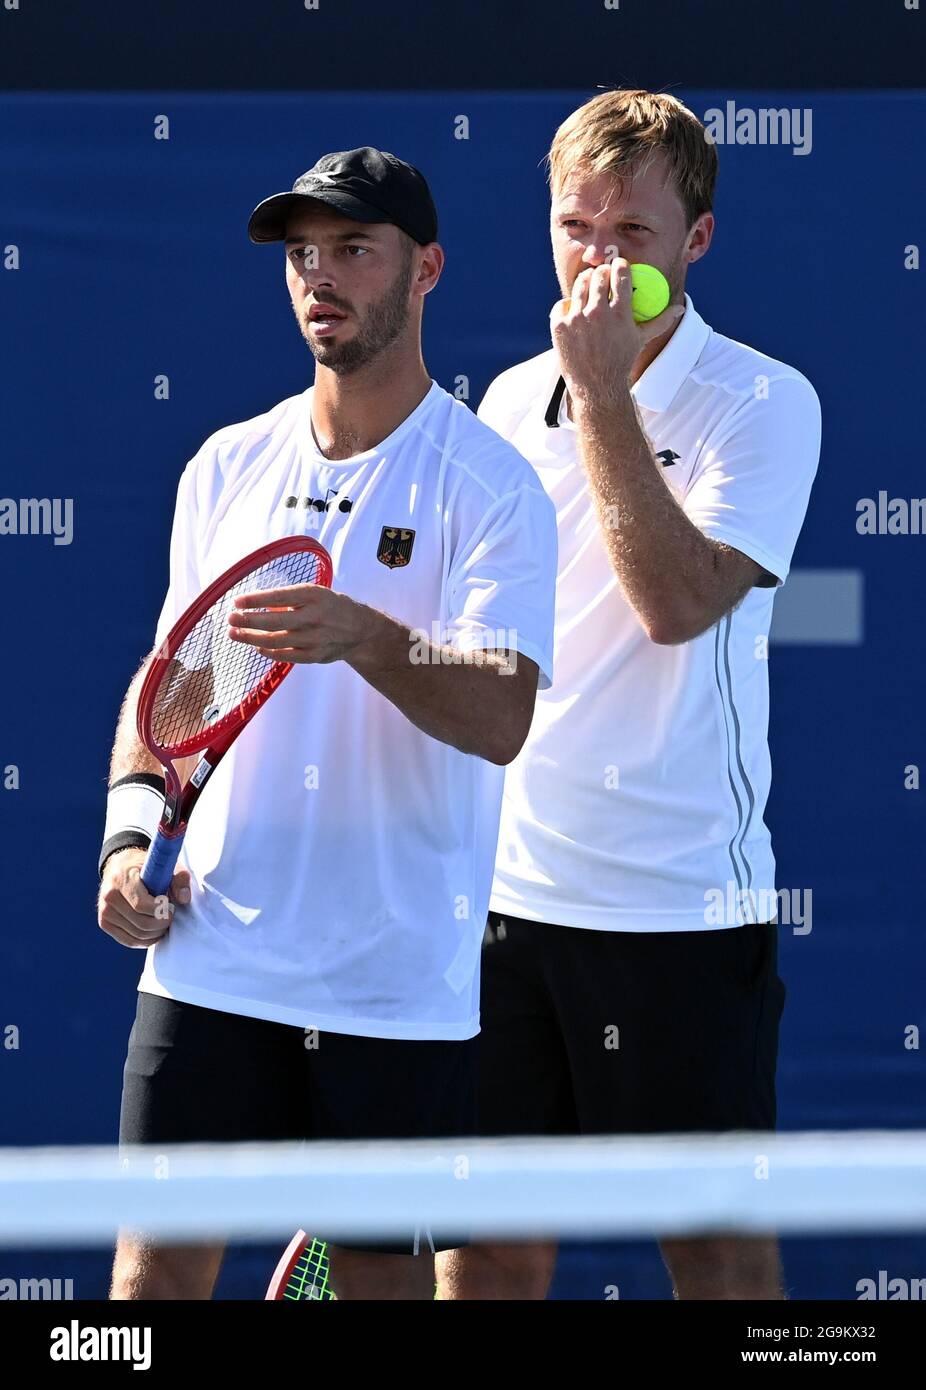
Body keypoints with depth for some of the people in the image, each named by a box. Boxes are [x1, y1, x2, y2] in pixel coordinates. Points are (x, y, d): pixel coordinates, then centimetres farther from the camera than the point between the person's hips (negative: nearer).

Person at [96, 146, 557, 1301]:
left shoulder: (489, 486, -4)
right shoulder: (226, 468, 11)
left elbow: (502, 717, -16)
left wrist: (368, 639, -33)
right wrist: (132, 827, 3)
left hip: (398, 985, -3)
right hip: (210, 961, 3)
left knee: (381, 1272, 4)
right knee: (157, 1262, -2)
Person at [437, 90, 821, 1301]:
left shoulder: (762, 403, -5)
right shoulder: (511, 401, 12)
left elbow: (677, 601, -19)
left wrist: (603, 393, -18)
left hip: (679, 904, -5)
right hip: (499, 892, 5)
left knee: (715, 1244, 0)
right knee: (488, 1242, 6)